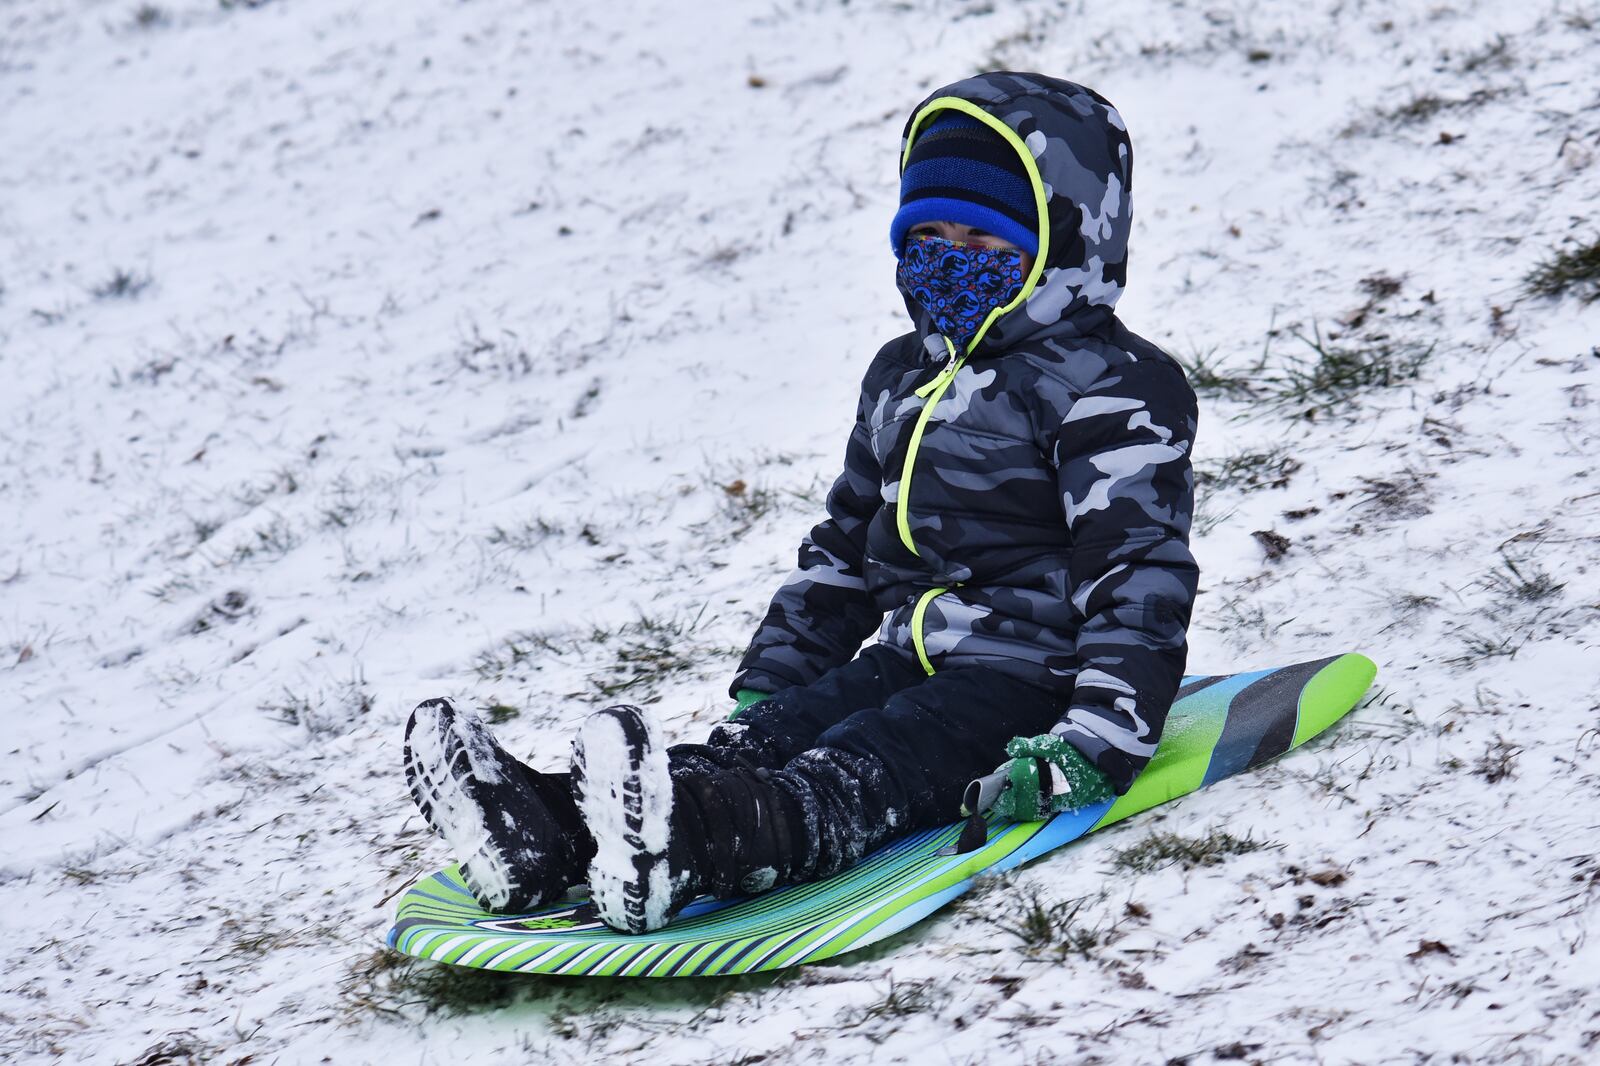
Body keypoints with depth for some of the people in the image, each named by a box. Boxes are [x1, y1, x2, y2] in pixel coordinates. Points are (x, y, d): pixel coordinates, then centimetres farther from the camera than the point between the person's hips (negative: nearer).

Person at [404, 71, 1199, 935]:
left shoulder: (1112, 387, -7)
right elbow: (845, 548, 29)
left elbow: (1142, 573, -16)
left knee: (861, 775, -36)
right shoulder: (901, 379, 21)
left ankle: (688, 842, -68)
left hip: (1031, 675, -7)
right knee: (757, 744, -22)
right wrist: (765, 684, 18)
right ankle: (545, 833, -49)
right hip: (910, 663, 8)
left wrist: (1095, 746, -28)